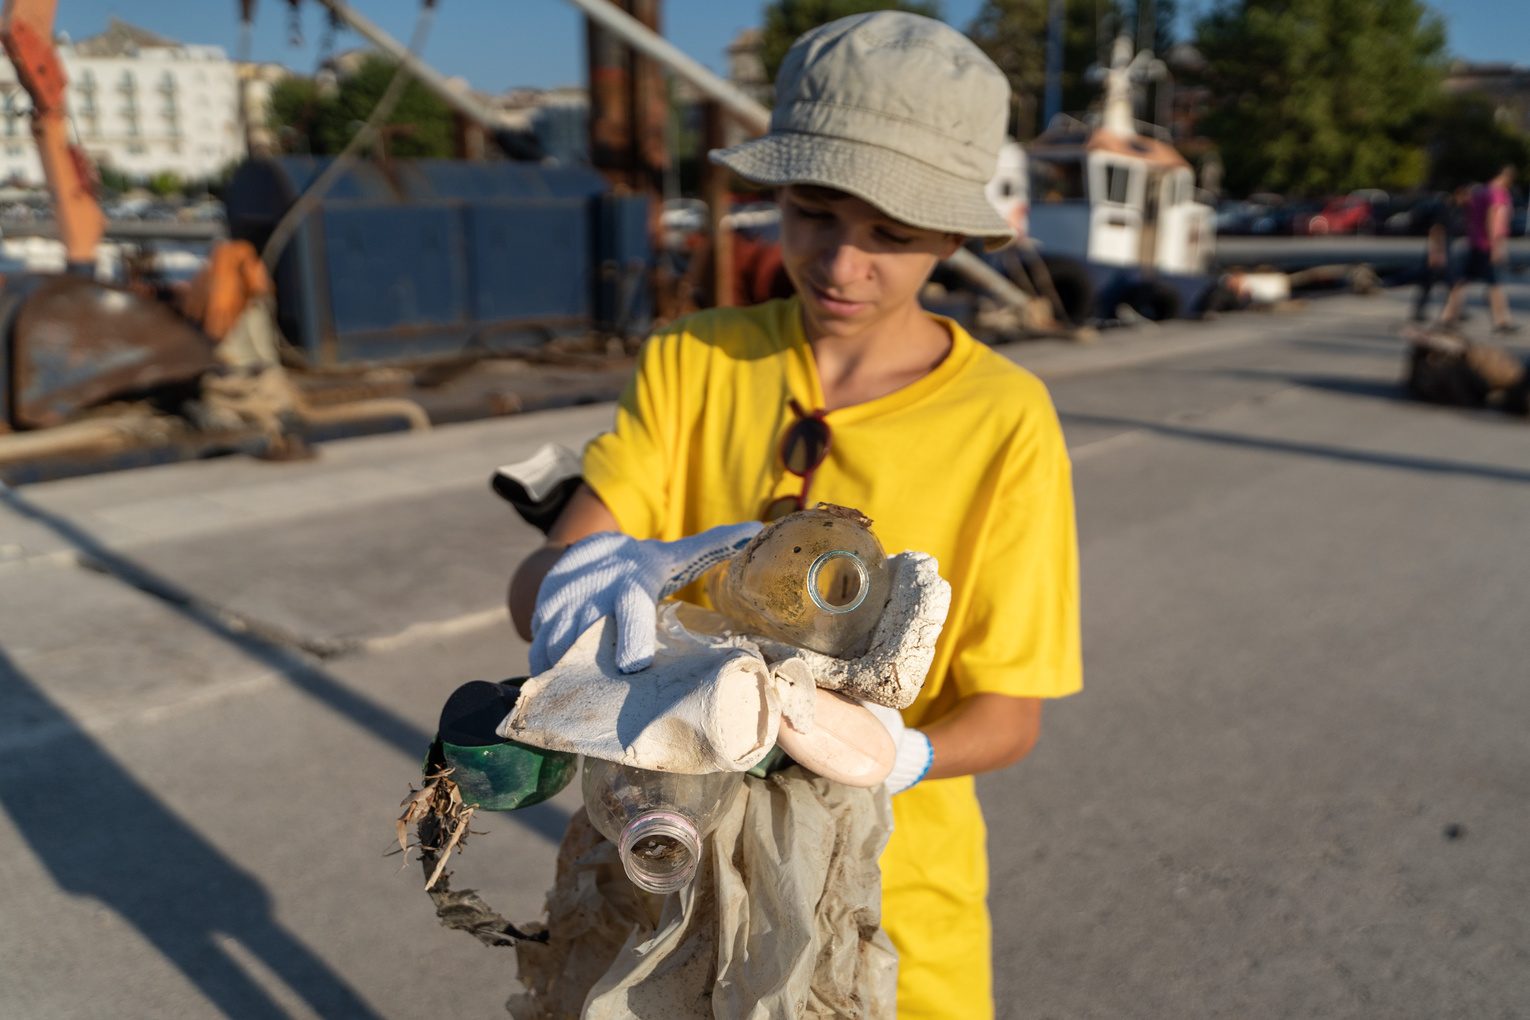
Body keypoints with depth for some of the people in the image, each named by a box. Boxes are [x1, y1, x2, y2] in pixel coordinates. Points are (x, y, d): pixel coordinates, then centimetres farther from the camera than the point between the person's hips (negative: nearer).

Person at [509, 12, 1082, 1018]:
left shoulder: (1005, 421, -17)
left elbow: (1009, 716, -12)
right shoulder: (691, 363, -10)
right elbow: (533, 589, -17)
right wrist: (597, 564, -40)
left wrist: (893, 756, -33)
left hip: (892, 889, -1)